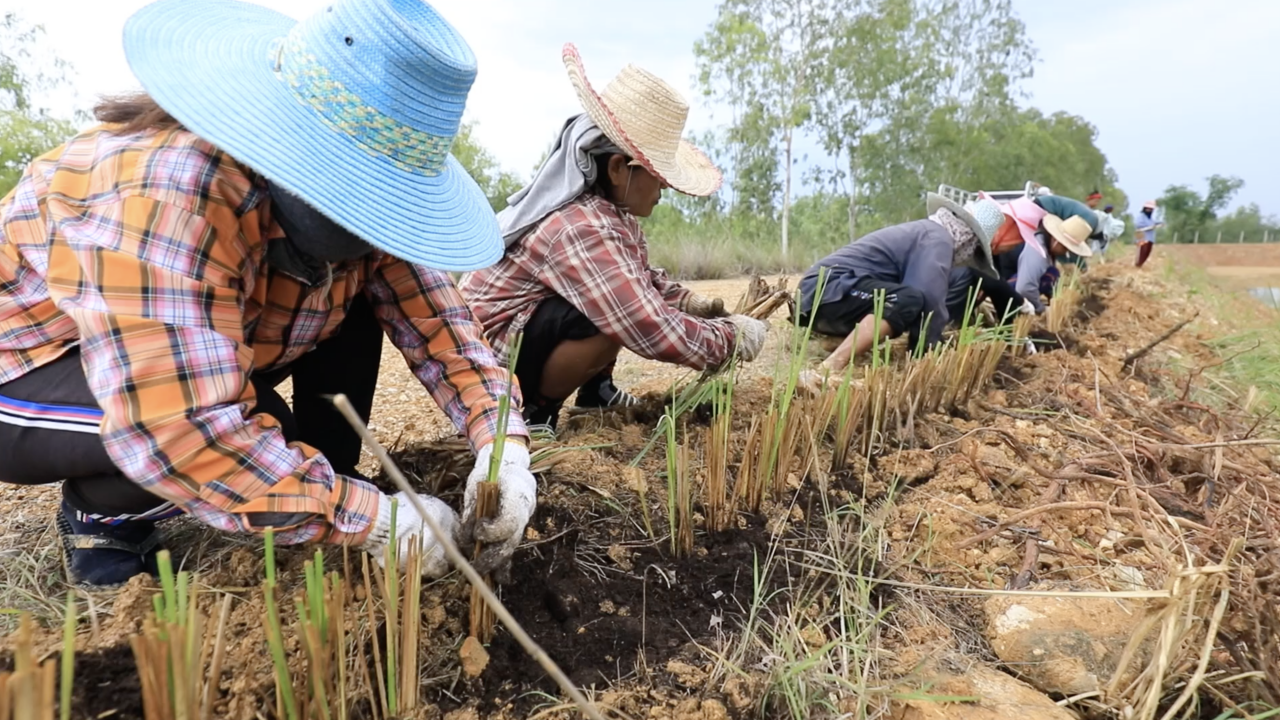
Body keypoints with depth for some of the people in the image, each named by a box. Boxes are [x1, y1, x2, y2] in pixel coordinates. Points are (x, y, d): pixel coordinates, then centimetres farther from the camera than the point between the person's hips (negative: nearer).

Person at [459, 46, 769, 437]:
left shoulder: (608, 204, -1)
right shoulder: (583, 230, -31)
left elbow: (640, 278, 14)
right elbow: (656, 334, -34)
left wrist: (693, 303, -3)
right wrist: (733, 337, -20)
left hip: (530, 316, 10)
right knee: (616, 319, -30)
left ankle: (596, 389, 18)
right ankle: (532, 408, -9)